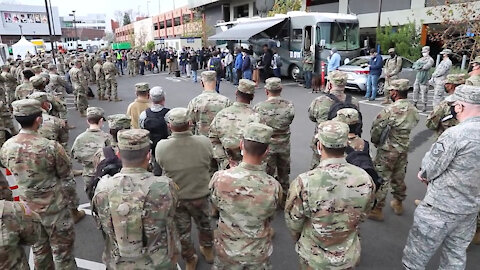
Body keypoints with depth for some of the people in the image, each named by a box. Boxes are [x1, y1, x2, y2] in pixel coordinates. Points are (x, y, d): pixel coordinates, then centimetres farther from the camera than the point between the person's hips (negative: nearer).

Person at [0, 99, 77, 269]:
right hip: (54, 207, -5)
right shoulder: (51, 147, -25)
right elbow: (67, 175, -12)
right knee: (62, 249, 11)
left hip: (27, 207, 6)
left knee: (38, 248, 25)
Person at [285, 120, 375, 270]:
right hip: (350, 257, 3)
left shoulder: (304, 183, -31)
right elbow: (362, 216, -2)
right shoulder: (365, 179, -20)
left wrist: (299, 239, 7)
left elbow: (293, 222, -15)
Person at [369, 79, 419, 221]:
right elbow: (411, 127, 3)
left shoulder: (389, 110, -23)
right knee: (399, 178, 22)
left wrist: (376, 142, 2)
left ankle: (377, 209, 13)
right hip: (404, 150, 7)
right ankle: (398, 203, 38)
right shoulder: (413, 110, -2)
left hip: (387, 151, -7)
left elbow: (376, 130, -18)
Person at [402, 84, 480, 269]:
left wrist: (426, 174, 5)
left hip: (441, 208, -8)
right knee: (456, 254, 22)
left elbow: (428, 169, -17)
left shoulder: (454, 134, -24)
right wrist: (432, 175, 5)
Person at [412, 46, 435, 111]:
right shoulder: (421, 59, 20)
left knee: (423, 92, -7)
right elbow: (414, 66, 9)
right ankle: (414, 104, 19)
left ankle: (424, 106, -1)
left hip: (424, 79, -7)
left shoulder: (430, 60, -3)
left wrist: (417, 67, -8)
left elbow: (425, 67, -19)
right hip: (417, 77, 7)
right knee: (415, 91, 9)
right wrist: (420, 66, -9)